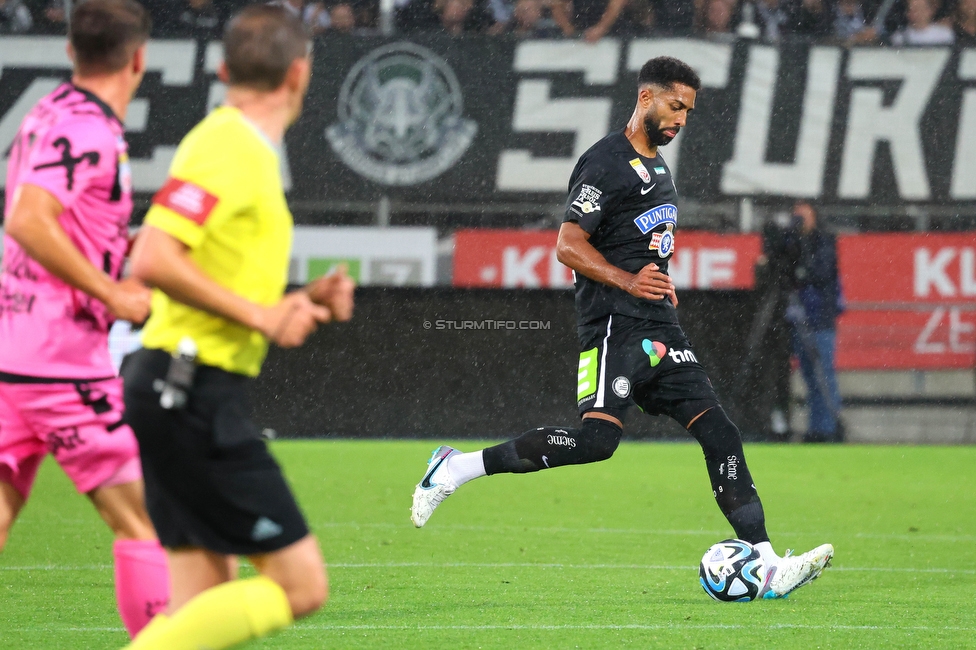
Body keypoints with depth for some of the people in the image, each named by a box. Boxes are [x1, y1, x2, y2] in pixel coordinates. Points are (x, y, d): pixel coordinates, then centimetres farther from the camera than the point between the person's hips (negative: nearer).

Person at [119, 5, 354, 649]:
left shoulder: (242, 147, 17)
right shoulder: (227, 147, -13)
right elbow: (153, 259, -24)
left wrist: (297, 303, 11)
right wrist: (260, 316, -19)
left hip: (185, 395, 10)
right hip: (195, 393, -10)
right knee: (301, 585, -9)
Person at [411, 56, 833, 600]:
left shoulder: (658, 167, 22)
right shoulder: (608, 163, -8)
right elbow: (569, 246, -13)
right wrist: (628, 281, -23)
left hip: (660, 328, 9)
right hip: (615, 325, -9)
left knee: (719, 431, -2)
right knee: (597, 439, -22)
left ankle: (768, 568, -6)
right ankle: (457, 467, -12)